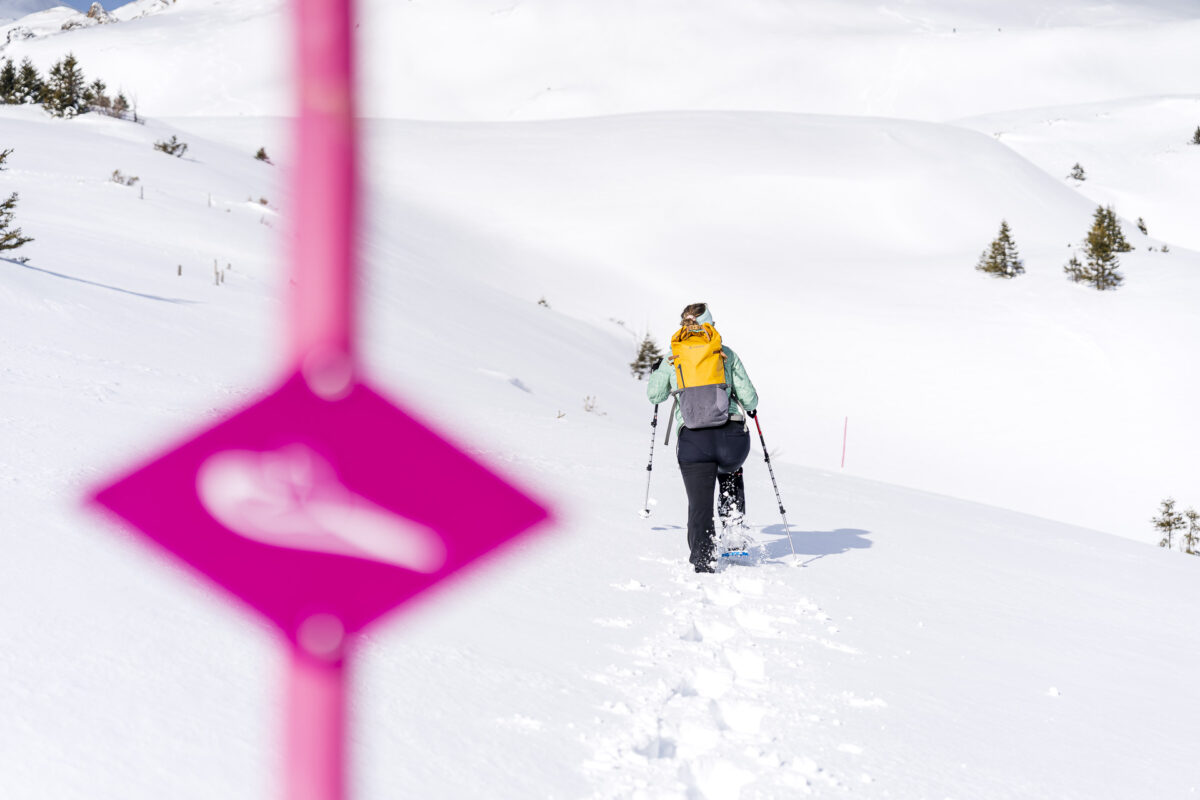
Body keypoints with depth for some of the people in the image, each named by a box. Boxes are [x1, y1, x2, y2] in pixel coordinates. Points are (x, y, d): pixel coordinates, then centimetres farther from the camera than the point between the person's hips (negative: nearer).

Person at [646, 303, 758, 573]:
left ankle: (703, 561, -11)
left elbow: (655, 395, 21)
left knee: (699, 505, 4)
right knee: (730, 473, 33)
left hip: (693, 441, -1)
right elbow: (749, 398, 9)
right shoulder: (726, 354, 8)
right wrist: (750, 408, 33)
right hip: (732, 437, 1)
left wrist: (656, 373, 42)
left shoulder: (672, 359, 9)